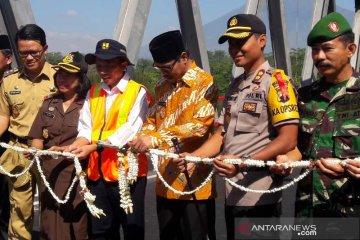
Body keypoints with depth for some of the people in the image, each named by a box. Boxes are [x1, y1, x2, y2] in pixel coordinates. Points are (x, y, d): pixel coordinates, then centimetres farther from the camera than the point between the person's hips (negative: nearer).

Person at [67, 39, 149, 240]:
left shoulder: (138, 92, -6)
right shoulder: (93, 93, 11)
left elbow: (130, 130, -16)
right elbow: (85, 128, 5)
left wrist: (93, 147, -23)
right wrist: (74, 147, -16)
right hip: (97, 172, 5)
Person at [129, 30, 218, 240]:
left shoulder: (205, 83, -9)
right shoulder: (162, 86, 13)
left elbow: (201, 124, -21)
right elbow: (152, 120, 17)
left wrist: (156, 138, -25)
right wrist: (140, 140, -5)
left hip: (194, 183, -7)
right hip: (166, 182, 7)